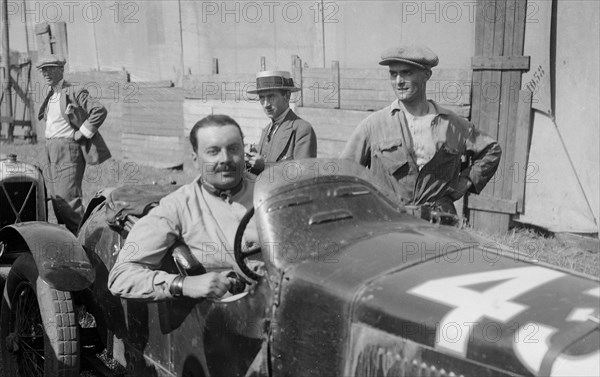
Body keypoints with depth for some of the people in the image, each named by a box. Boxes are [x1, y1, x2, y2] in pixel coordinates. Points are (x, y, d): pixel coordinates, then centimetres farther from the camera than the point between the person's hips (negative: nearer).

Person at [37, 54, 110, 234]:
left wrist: (82, 133, -16)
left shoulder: (74, 92, -9)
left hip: (68, 149, -9)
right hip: (51, 151, 9)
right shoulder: (50, 96, 18)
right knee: (56, 198, 7)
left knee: (68, 197, -13)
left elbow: (100, 110, -18)